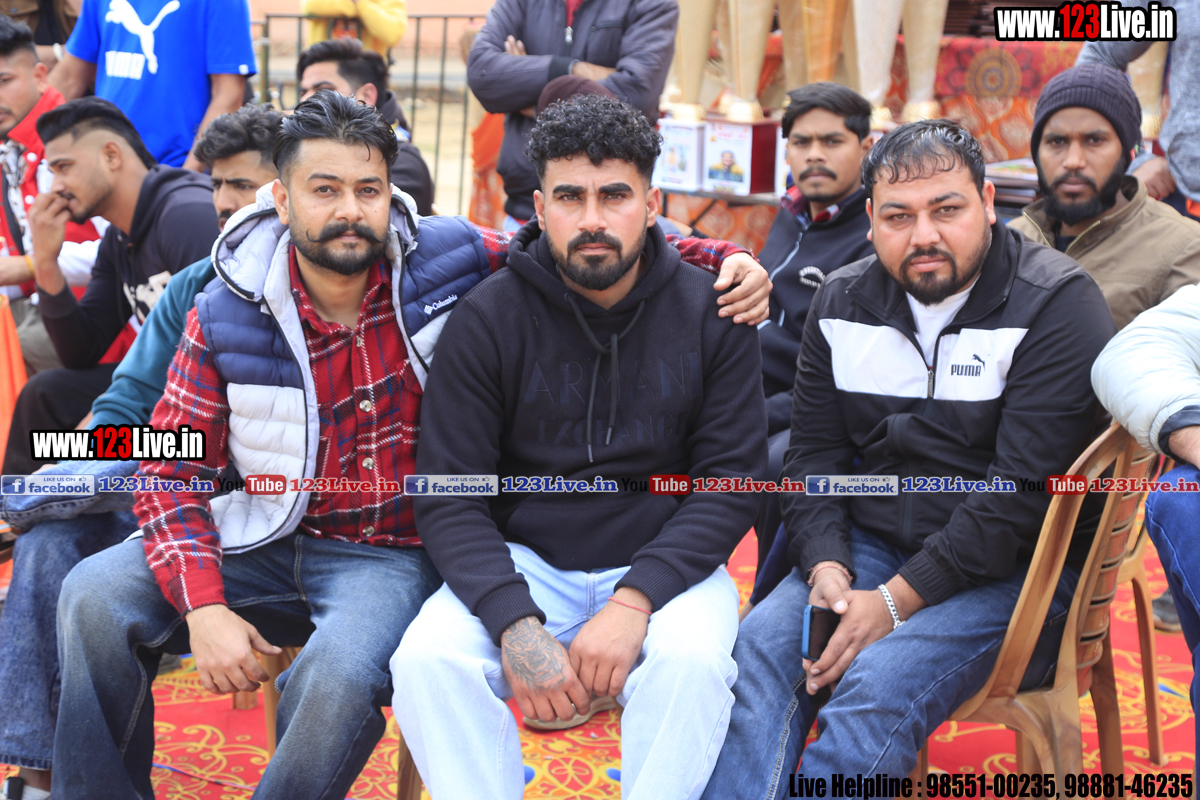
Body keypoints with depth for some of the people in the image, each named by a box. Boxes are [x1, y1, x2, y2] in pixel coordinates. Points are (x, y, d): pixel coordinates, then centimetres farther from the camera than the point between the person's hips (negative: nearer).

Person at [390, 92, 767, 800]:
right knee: (428, 660, -28)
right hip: (522, 566, 1)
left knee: (692, 662, -33)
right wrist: (514, 623, -23)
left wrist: (634, 601, -20)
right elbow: (448, 496, -7)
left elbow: (732, 482, -5)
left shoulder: (712, 315, -2)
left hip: (664, 566, 0)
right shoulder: (488, 319, -3)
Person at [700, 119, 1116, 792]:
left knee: (877, 688, -29)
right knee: (764, 643, -22)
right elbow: (815, 455, 9)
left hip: (1014, 569, -5)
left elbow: (1024, 490, -18)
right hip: (872, 546, 5)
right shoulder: (843, 302, 7)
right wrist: (827, 568, -11)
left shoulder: (1057, 305, -12)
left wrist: (897, 601, -19)